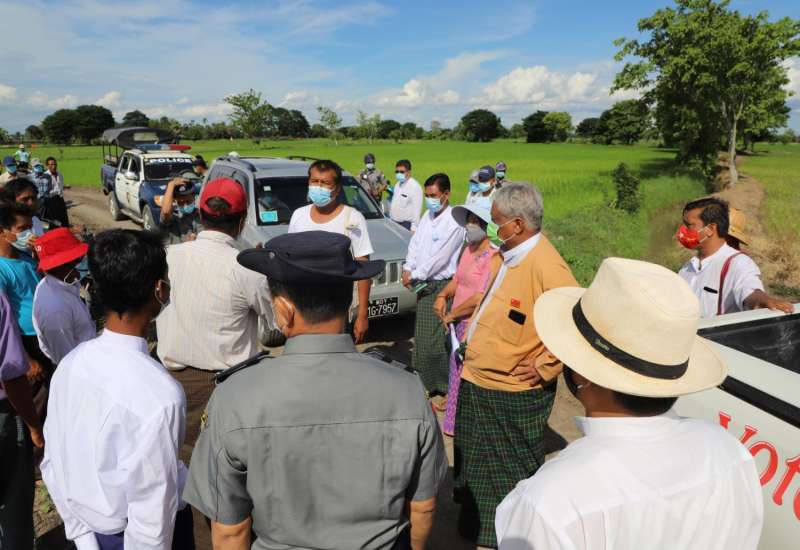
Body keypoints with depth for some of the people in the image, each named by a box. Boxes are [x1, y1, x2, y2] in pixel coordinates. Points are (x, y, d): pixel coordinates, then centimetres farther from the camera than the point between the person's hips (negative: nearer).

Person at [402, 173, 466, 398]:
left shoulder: (454, 222, -14)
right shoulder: (427, 216, 12)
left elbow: (440, 258, -18)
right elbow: (415, 243, 14)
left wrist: (414, 275, -12)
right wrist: (407, 268, -1)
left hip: (441, 287, -8)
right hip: (424, 286, 8)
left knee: (436, 340, -8)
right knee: (422, 336, 16)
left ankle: (448, 388, 7)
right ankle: (428, 383, 32)